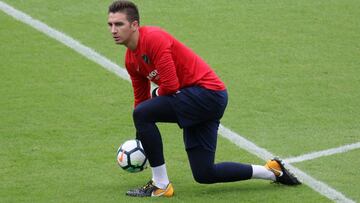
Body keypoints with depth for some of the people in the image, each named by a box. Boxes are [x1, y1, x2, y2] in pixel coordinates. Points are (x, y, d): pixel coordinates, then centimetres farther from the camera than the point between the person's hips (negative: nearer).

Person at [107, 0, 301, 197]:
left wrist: (156, 94, -1)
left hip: (207, 90, -10)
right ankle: (272, 171, 23)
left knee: (142, 113, -22)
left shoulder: (153, 38, -19)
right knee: (204, 174, 8)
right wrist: (139, 138, 20)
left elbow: (170, 85, -23)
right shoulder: (131, 59, 10)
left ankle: (160, 185, -12)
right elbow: (141, 98, 21)